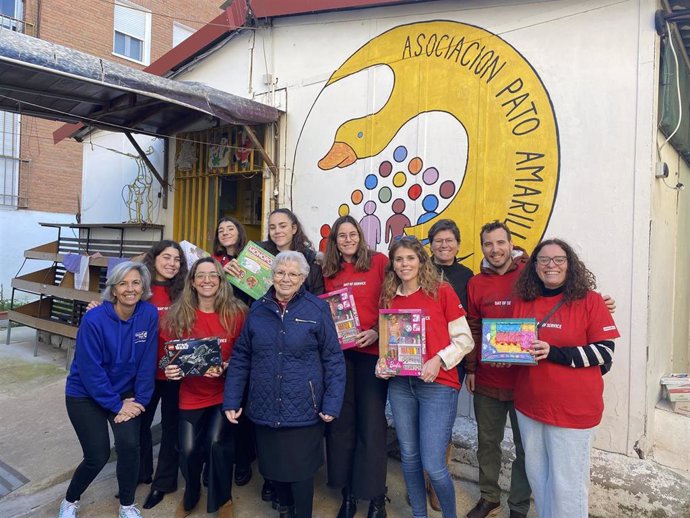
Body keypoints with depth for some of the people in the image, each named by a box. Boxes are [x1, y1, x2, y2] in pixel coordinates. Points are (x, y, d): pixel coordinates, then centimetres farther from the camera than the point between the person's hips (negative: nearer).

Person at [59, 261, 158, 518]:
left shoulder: (150, 314, -14)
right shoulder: (94, 320, -23)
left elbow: (147, 362, -9)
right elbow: (90, 370, -20)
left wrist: (139, 400, -10)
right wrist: (117, 405, -16)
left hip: (126, 393, 2)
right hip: (85, 394, -2)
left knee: (129, 445, -14)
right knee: (98, 455, -2)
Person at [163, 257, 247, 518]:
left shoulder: (235, 313, -9)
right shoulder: (178, 314, -4)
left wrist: (226, 367, -22)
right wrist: (170, 368, -16)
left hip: (224, 393, -1)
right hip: (191, 395, 2)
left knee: (217, 444, -12)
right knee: (188, 450, 0)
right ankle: (191, 495, 37)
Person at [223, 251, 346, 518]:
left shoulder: (317, 309, -7)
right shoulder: (257, 309, 2)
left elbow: (333, 360, -5)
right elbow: (241, 357, 5)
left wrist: (332, 403, -10)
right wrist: (231, 400, 1)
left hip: (303, 410, -3)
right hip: (264, 408, 4)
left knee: (300, 470, 8)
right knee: (272, 466, 17)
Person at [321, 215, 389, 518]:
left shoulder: (379, 261, -1)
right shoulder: (329, 271, 10)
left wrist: (377, 332, -15)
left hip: (372, 351, -3)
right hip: (338, 352, 4)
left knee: (371, 422, 2)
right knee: (341, 422, 10)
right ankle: (347, 493, 28)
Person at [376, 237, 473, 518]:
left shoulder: (442, 291, -5)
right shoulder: (389, 298, 7)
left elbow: (464, 339, -4)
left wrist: (439, 360, -17)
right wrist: (382, 364, -2)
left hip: (438, 385, -4)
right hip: (400, 384, 4)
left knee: (433, 465, -3)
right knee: (409, 457, 14)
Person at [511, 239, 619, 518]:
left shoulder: (589, 300, -7)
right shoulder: (523, 300, 5)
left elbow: (605, 350, -11)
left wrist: (554, 352, -21)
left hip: (573, 408, -4)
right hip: (530, 404, 4)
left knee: (566, 481, 4)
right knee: (536, 474, 16)